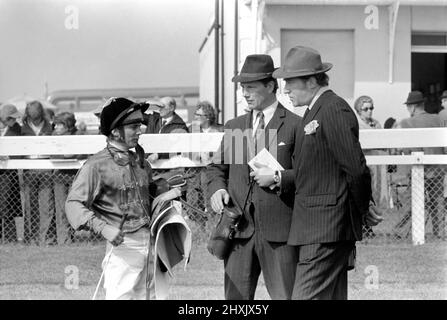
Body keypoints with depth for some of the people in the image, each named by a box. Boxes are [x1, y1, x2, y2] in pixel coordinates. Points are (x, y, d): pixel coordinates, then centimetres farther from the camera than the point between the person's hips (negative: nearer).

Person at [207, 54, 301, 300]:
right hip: (239, 228, 5)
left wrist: (277, 178, -15)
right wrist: (217, 188, 2)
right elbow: (216, 167, 23)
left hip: (279, 232, -5)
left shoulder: (294, 125, -1)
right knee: (235, 297, 5)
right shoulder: (234, 127, 16)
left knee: (285, 295, -1)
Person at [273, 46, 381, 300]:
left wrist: (364, 211, -5)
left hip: (325, 229, -10)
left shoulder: (334, 110, -14)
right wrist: (278, 177, 10)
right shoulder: (315, 111, 19)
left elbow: (356, 169, -16)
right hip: (317, 229, 10)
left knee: (306, 297, -13)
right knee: (333, 297, 11)